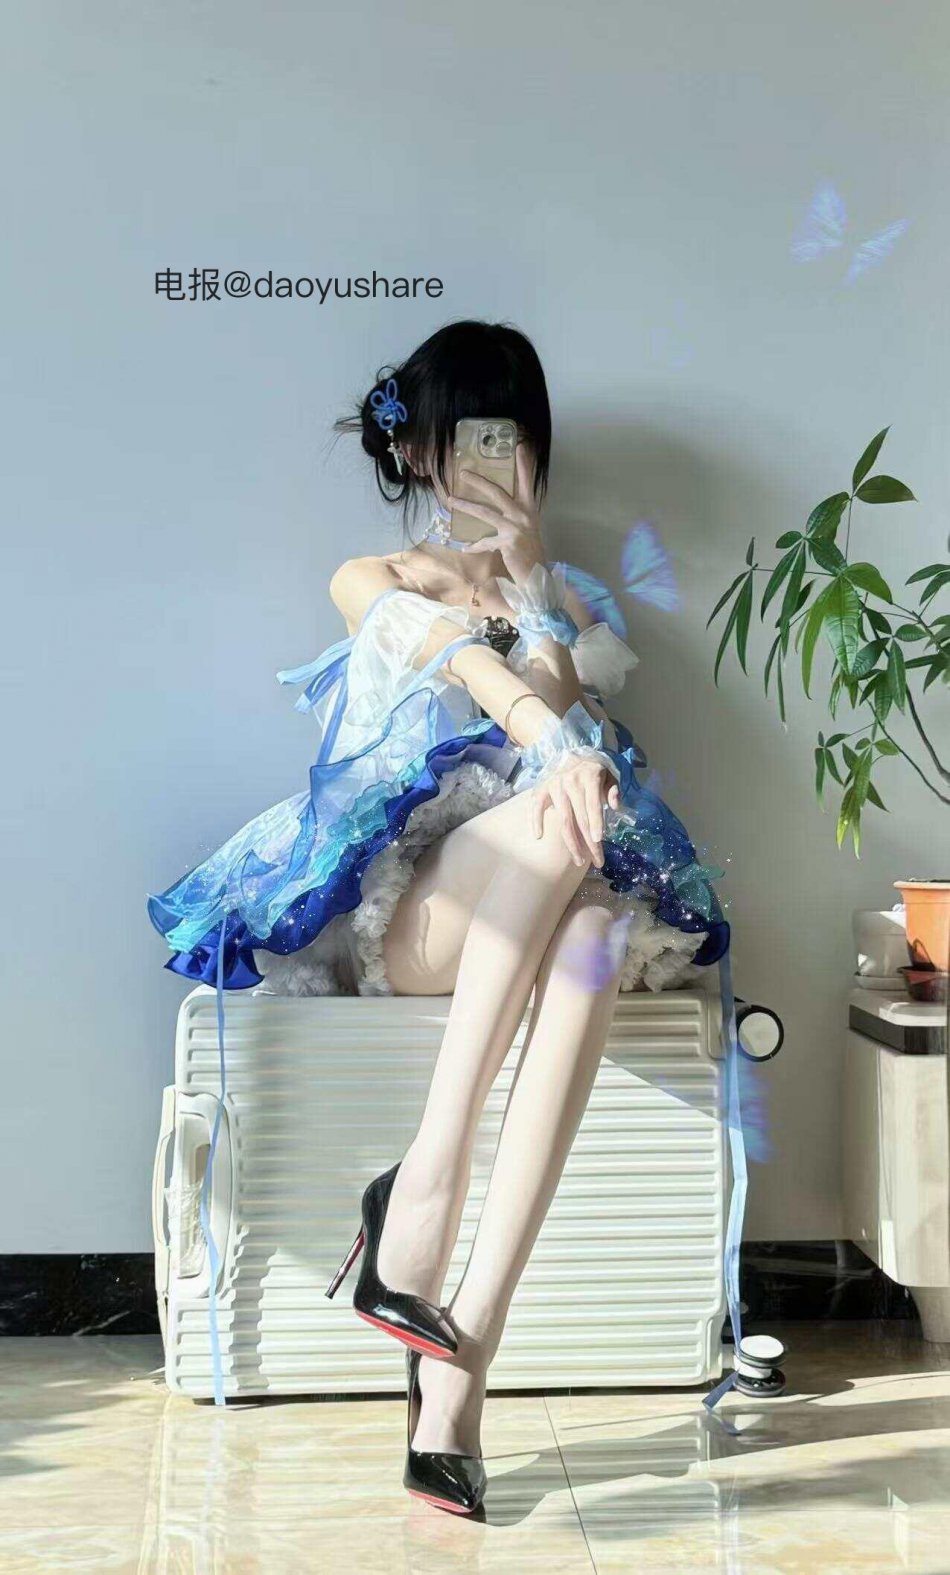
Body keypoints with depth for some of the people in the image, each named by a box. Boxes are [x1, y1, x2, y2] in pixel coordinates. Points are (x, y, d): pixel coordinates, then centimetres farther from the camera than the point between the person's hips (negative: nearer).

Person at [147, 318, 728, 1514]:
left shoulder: (561, 594, 25)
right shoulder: (376, 582, 16)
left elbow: (571, 710, 3)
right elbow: (468, 664, -9)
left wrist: (530, 573, -1)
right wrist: (561, 746, -28)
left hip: (536, 904, 2)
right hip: (409, 906, -2)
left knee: (596, 937, -36)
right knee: (552, 820, -36)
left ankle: (459, 1357, -43)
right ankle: (426, 1181, -39)